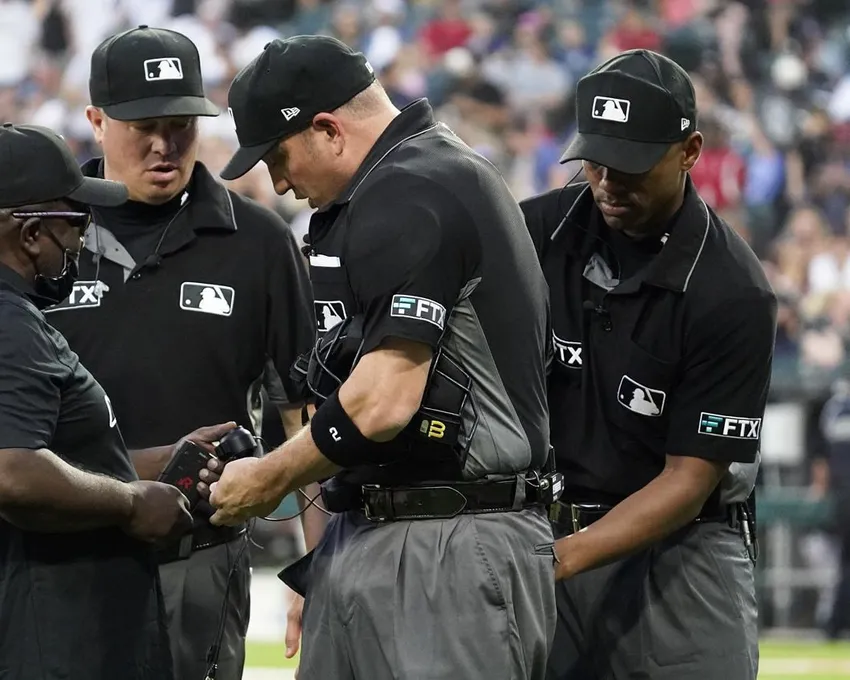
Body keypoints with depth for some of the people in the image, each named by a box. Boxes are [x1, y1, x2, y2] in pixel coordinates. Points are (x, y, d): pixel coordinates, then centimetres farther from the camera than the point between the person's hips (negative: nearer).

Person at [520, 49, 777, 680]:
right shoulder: (541, 230, -3)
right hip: (540, 530, 3)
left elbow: (690, 479, -15)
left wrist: (564, 556, -26)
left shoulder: (733, 294, -16)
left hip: (680, 550, -3)